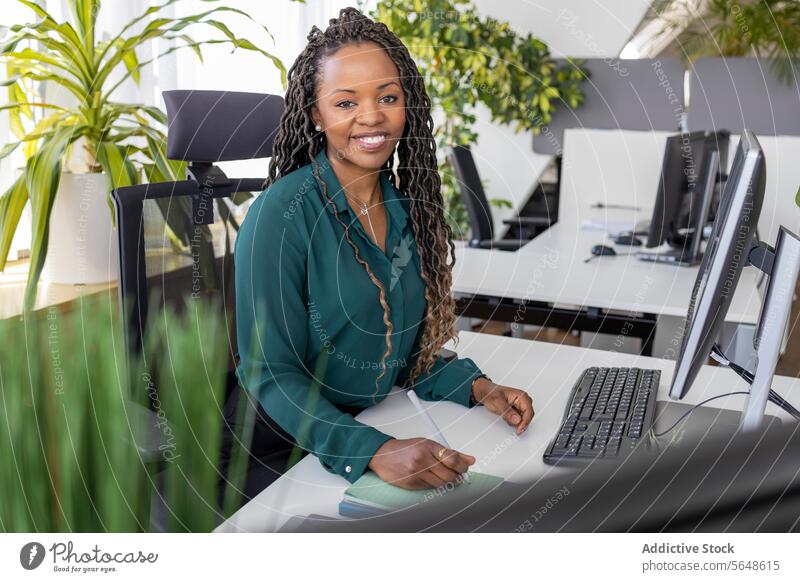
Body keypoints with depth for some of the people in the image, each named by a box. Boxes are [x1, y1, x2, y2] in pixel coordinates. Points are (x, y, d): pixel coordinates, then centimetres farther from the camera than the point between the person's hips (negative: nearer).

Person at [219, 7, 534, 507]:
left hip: (374, 427, 6)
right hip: (278, 452, -5)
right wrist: (372, 451, -30)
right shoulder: (281, 215, -17)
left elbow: (405, 346, 10)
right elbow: (271, 374, -18)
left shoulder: (407, 207, 2)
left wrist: (477, 387, -6)